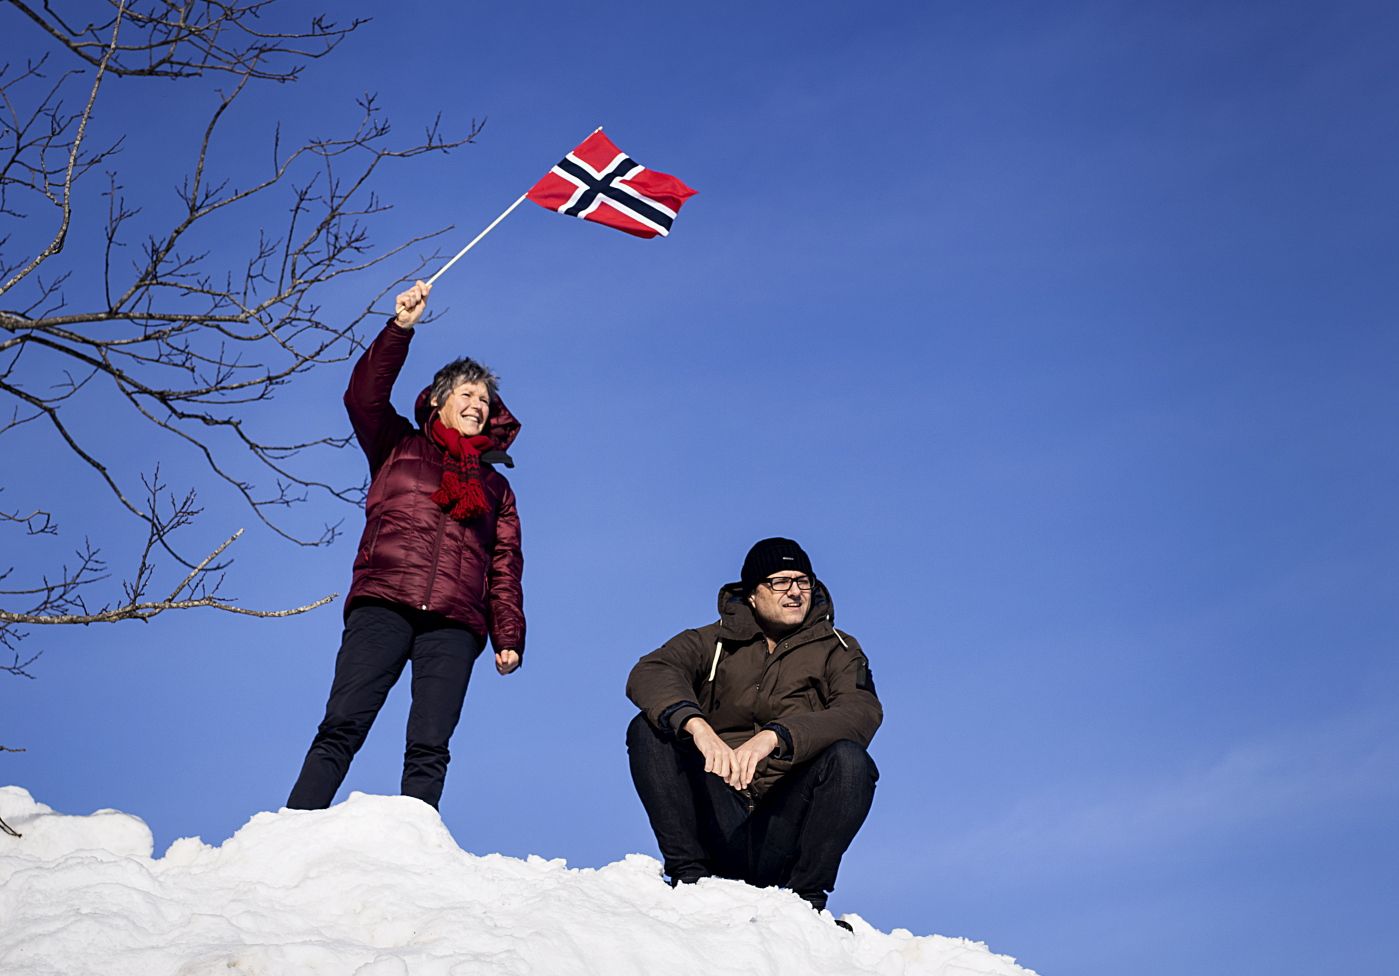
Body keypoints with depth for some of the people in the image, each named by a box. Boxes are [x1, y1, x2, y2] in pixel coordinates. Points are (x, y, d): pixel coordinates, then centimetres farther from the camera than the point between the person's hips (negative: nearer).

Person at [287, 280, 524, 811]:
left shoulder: (495, 485, 28)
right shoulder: (399, 446, 24)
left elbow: (505, 566, 20)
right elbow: (364, 396, 6)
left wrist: (509, 636, 7)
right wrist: (401, 327, -4)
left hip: (454, 626, 2)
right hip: (383, 606, -2)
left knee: (429, 749, -12)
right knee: (342, 728, -16)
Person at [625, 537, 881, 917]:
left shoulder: (837, 651, 10)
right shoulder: (711, 643, 11)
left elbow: (862, 711, -13)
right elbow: (649, 674, -11)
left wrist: (775, 736, -29)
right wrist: (697, 726, -32)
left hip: (787, 828, -1)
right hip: (718, 826, 1)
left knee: (849, 758, -27)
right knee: (647, 730, -16)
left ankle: (805, 897, -18)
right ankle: (689, 874, -19)